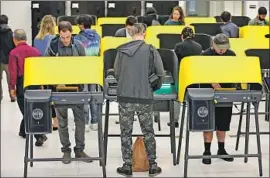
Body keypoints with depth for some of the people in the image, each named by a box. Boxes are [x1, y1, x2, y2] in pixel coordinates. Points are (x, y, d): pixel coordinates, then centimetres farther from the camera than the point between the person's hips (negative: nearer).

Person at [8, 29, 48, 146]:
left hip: (22, 84, -5)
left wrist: (12, 87, -6)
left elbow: (13, 72, -12)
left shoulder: (14, 53, -10)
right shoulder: (35, 51, 3)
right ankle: (23, 130, 35)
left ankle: (39, 135, -11)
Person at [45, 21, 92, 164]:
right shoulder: (52, 46, -9)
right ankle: (66, 150, 17)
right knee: (62, 121, 6)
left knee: (80, 119, 4)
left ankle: (79, 149, 16)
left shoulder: (78, 46, -4)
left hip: (76, 87, 1)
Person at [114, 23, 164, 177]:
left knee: (126, 132, 11)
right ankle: (152, 165, 18)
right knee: (148, 131, 13)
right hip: (144, 96, -1)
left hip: (125, 96, 1)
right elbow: (161, 74, -4)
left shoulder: (122, 50, 1)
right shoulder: (151, 50, -5)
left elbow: (116, 73, 8)